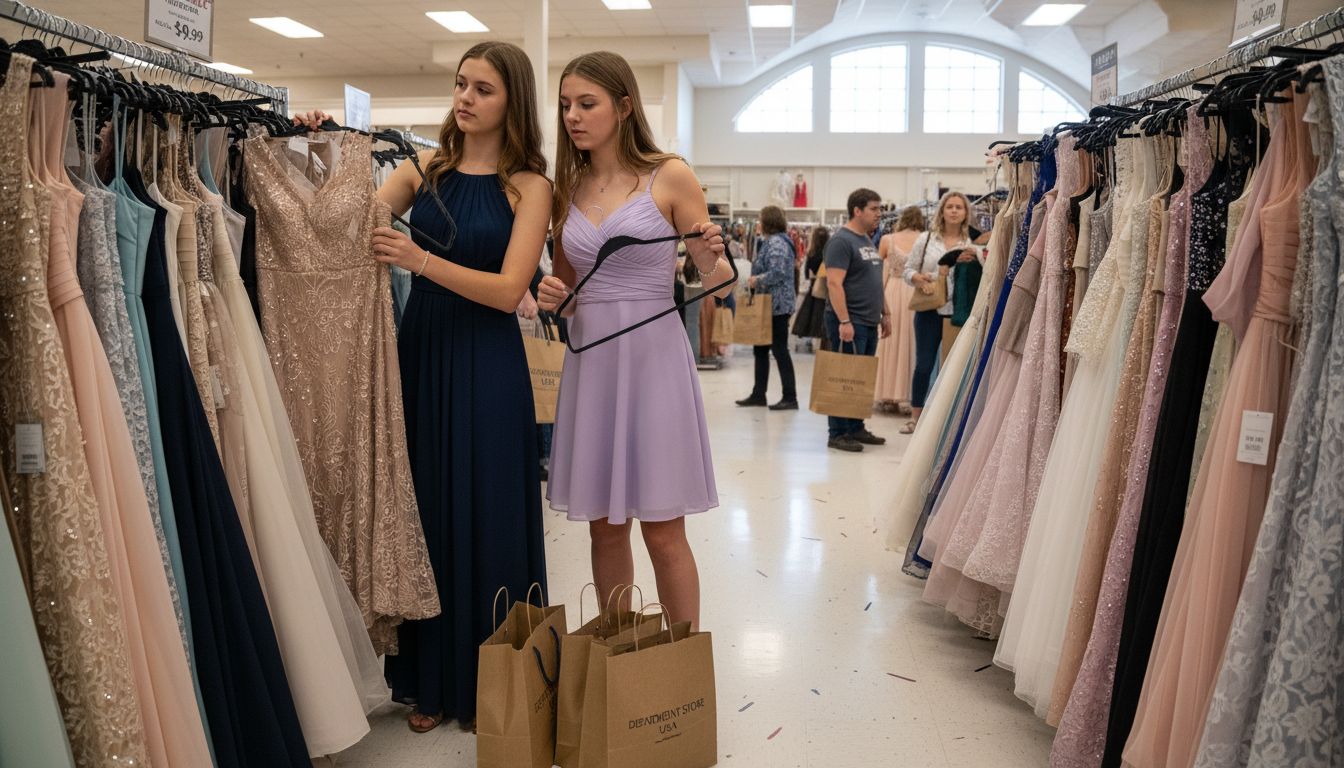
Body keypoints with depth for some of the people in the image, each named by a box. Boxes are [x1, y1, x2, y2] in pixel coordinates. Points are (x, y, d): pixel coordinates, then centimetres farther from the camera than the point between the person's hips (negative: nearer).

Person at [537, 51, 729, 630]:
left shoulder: (669, 177, -3)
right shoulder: (567, 188, 10)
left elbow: (720, 286, -1)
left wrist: (709, 258, -23)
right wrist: (553, 298, -3)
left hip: (653, 357, -4)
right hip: (590, 360, 4)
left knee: (663, 531, 1)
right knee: (604, 526, 11)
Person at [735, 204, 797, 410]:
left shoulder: (776, 243, -15)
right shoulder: (774, 241, 16)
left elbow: (777, 273, -26)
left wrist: (757, 280, -13)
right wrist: (756, 279, 11)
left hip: (776, 306, -11)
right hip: (770, 305, 11)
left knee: (779, 350, -6)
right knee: (761, 349, 14)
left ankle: (790, 398, -1)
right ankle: (758, 394, 22)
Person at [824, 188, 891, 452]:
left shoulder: (868, 240, 18)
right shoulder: (842, 240, -11)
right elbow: (834, 284, -18)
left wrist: (885, 313, 20)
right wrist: (844, 321, -23)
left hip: (870, 322, 9)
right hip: (849, 323, -9)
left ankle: (856, 428, 20)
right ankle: (838, 434, 1)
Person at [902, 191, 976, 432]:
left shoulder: (972, 244, 4)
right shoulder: (926, 239, 7)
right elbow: (908, 270, 7)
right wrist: (920, 280, -13)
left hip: (959, 312, 0)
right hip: (929, 311, 0)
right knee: (924, 364, 3)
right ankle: (915, 416, 16)